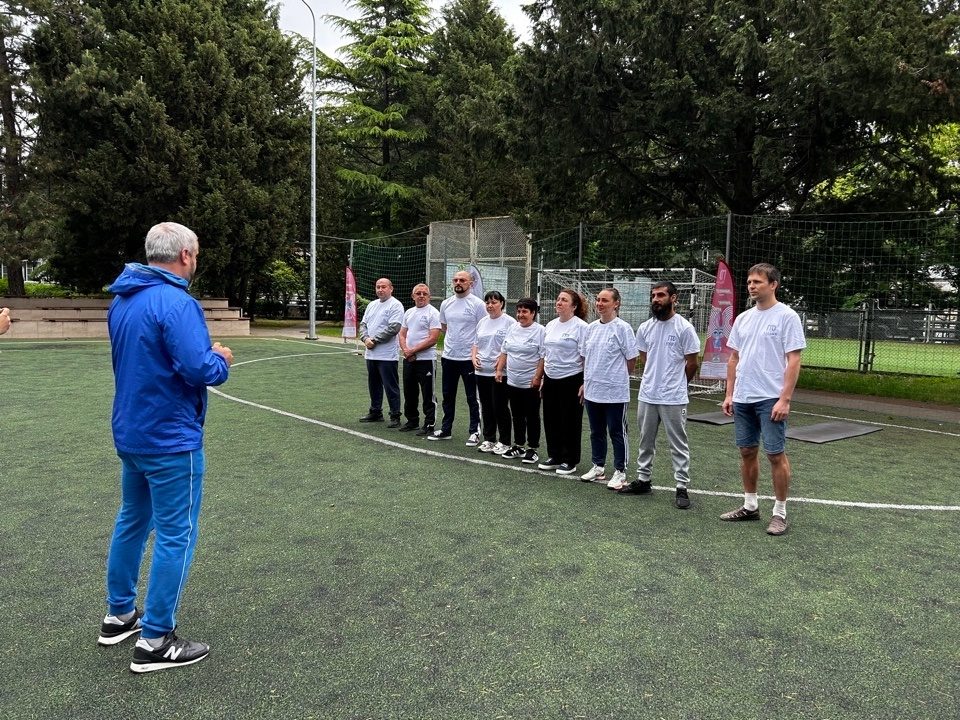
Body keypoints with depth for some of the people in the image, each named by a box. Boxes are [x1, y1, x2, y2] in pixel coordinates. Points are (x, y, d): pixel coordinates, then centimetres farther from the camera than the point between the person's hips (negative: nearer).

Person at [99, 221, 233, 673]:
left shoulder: (122, 300, 8)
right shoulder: (176, 302, -21)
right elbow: (200, 370, -28)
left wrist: (203, 355, 11)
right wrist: (221, 359, -6)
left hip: (130, 433, 9)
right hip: (170, 439, -9)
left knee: (131, 522, 21)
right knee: (175, 535, 1)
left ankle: (119, 616, 35)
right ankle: (155, 643, 9)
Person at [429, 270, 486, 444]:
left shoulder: (477, 304, -9)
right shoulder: (446, 304, 8)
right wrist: (453, 340, 13)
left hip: (469, 358, -6)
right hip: (448, 357, 6)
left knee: (472, 397, 3)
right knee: (448, 396, 15)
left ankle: (475, 431, 12)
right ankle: (446, 429, 25)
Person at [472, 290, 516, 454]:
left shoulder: (509, 322, -7)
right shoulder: (482, 322, 14)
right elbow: (476, 343, 22)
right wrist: (474, 357, 5)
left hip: (499, 372, -6)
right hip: (482, 371, 7)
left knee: (500, 407, -1)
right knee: (486, 408, 13)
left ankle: (504, 442, 11)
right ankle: (488, 439, 25)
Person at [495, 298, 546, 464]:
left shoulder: (540, 331, -11)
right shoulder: (512, 329, 10)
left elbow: (544, 357, -15)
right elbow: (504, 352, 16)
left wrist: (537, 377, -20)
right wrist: (499, 370, 8)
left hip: (530, 383, -6)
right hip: (512, 381, 6)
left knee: (532, 417, 5)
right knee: (517, 416, 15)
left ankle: (533, 449, 15)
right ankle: (519, 446, 27)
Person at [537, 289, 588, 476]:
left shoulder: (581, 327, -10)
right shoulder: (550, 325, 11)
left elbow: (586, 358, -12)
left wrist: (585, 383, -16)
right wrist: (541, 378, 15)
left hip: (571, 381, -7)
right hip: (550, 380, 7)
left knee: (570, 422, 3)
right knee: (551, 420, 12)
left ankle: (569, 461, 16)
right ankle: (554, 457, 27)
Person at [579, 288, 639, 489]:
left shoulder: (622, 328, -11)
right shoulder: (591, 328, 8)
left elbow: (631, 360, -7)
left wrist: (617, 378, 1)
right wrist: (586, 382, 15)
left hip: (615, 392, -6)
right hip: (592, 391, 6)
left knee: (617, 433, 4)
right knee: (596, 432, 16)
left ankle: (620, 472, 15)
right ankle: (598, 467, 30)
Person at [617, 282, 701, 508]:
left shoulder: (684, 328, -11)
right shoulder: (644, 328, 5)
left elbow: (692, 363, -5)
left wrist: (675, 384, 7)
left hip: (674, 398, -6)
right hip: (646, 395, 6)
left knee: (678, 444, 3)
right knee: (646, 441, 16)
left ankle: (682, 487, 10)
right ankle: (643, 480, 28)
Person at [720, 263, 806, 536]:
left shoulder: (787, 317, -7)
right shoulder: (743, 318, 11)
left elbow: (793, 361, -11)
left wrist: (784, 399, -17)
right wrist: (729, 394, 11)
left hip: (771, 399, -6)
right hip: (742, 399, 6)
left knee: (776, 454, -1)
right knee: (747, 452, 12)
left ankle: (780, 513, 10)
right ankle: (750, 506, 24)